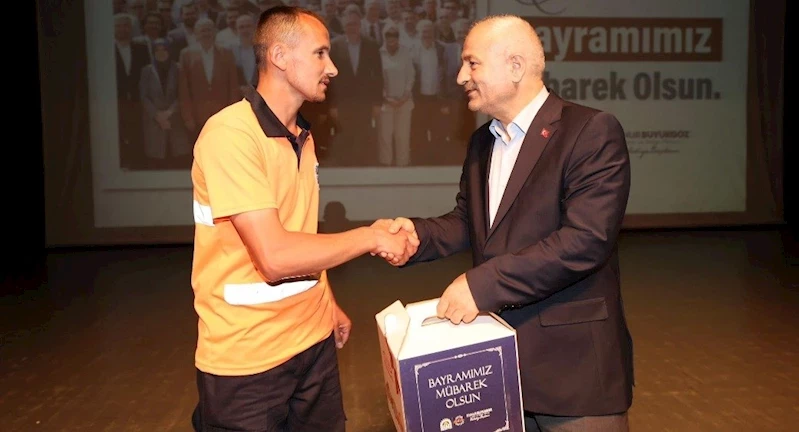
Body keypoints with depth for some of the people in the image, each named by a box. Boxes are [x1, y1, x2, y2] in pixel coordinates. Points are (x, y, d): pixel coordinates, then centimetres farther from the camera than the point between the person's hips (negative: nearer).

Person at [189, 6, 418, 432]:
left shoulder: (301, 136, 11)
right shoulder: (230, 135, -19)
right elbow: (275, 256, -25)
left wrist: (326, 302, 13)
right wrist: (371, 237, -16)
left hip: (313, 337, 7)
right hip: (247, 356, -7)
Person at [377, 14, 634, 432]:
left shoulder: (592, 131, -14)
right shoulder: (481, 141, 11)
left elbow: (586, 239, -23)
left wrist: (482, 284, -25)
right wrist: (419, 232, -5)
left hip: (573, 362, -6)